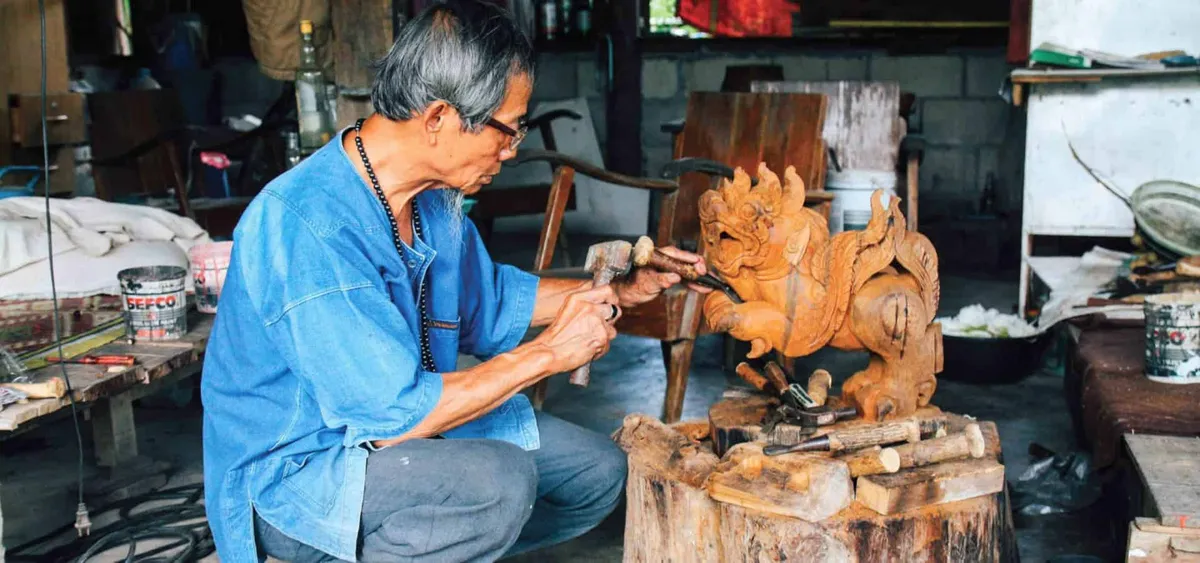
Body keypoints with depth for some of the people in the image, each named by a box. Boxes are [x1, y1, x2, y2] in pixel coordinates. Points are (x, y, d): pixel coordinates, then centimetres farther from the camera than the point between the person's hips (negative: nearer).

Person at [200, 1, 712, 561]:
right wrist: (549, 352, -21)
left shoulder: (433, 200, 1)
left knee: (597, 470, 5)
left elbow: (489, 300, 21)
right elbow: (394, 417, -30)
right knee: (499, 482, -32)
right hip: (291, 472, -9)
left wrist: (622, 290, 12)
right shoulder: (308, 227, -29)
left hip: (394, 419, 9)